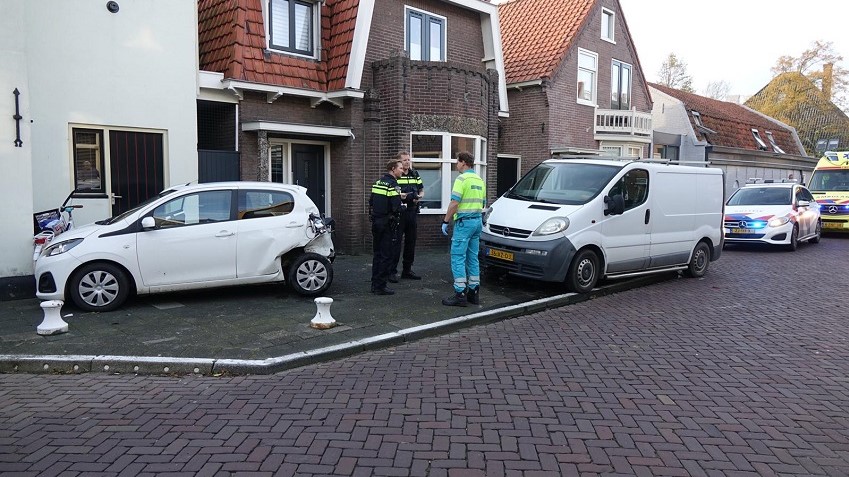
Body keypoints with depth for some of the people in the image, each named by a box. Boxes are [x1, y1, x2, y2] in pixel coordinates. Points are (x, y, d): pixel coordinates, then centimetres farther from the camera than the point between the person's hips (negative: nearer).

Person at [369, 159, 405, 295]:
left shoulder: (378, 182, 12)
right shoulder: (393, 185, -14)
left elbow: (371, 202, 15)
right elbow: (396, 208, -22)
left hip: (376, 221, 9)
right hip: (387, 223, -8)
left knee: (377, 253, 15)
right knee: (386, 255, -2)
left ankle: (375, 284, 21)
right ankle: (380, 287, 0)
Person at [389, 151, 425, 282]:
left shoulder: (415, 174, 13)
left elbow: (422, 191, 19)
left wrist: (418, 196, -3)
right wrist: (402, 195, -21)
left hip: (412, 212, 6)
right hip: (398, 212, -6)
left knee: (411, 242, 12)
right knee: (396, 242, -5)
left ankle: (407, 270, 23)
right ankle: (392, 271, 0)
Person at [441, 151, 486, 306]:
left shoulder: (462, 179, -12)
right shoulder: (480, 180, 15)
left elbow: (454, 203, -18)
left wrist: (445, 221, -11)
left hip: (464, 221, -8)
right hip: (477, 220, 9)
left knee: (458, 257, -5)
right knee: (473, 258, 13)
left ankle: (460, 294, -7)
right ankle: (474, 291, 17)